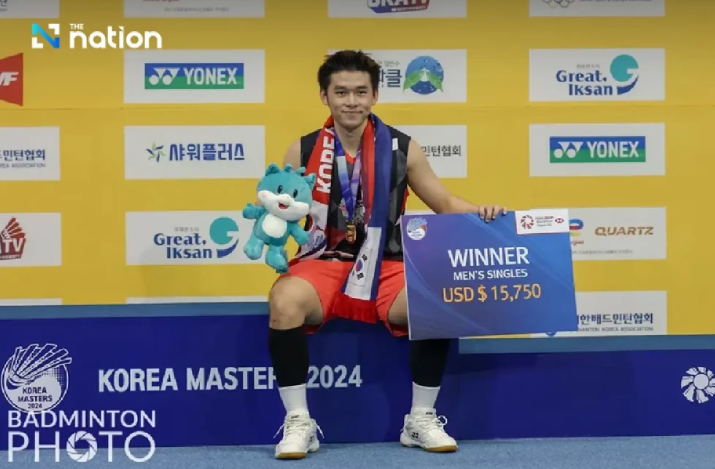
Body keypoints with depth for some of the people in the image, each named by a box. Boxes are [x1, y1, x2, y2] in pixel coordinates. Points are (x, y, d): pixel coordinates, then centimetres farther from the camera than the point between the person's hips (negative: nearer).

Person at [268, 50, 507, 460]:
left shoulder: (402, 149, 4)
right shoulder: (303, 151, 3)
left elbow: (445, 204, 9)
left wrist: (480, 213, -10)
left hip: (388, 268, 1)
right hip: (323, 265, -1)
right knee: (284, 302, -33)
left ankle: (422, 419, -5)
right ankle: (299, 421, -17)